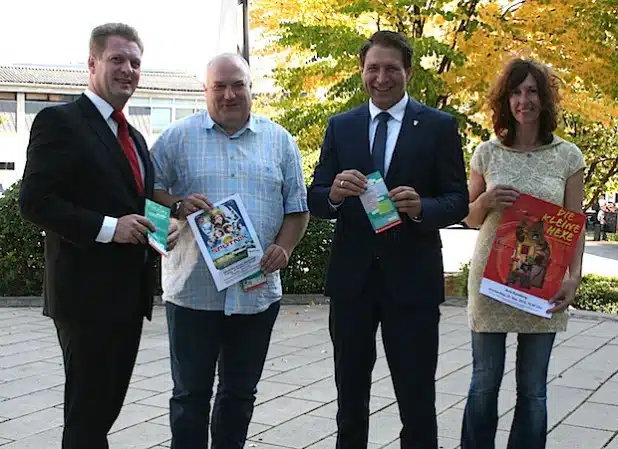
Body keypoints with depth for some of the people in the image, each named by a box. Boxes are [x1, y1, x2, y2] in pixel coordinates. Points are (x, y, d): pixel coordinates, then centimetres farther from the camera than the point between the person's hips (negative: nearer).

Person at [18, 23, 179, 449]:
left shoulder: (135, 138, 17)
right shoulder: (59, 121, -9)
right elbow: (34, 201, -16)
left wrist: (162, 226, 2)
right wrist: (108, 227, -23)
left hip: (130, 295, 8)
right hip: (87, 294, -8)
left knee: (107, 407, 17)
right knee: (86, 414, 2)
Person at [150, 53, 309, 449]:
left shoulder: (280, 141, 8)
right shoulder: (178, 137, 3)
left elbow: (298, 207, 9)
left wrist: (284, 247, -8)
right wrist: (178, 205, -17)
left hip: (258, 291, 2)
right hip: (193, 290, -2)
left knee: (241, 392, 14)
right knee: (190, 393, 6)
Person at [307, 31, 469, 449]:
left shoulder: (439, 126, 0)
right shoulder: (340, 126, 7)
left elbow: (458, 201, -3)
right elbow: (315, 200, 4)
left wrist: (420, 207, -24)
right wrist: (335, 193, -19)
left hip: (412, 279, -2)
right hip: (351, 277, 3)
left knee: (417, 400, 5)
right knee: (350, 398, 17)